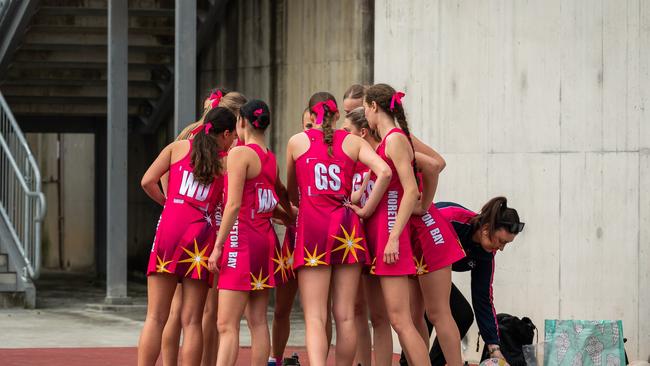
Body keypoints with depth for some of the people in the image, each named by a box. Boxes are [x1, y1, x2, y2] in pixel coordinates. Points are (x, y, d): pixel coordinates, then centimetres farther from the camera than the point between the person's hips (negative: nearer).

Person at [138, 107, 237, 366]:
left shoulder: (179, 148, 10)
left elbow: (147, 182, 3)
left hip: (170, 229, 1)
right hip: (201, 235, -1)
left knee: (155, 318, 2)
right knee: (191, 321, 2)